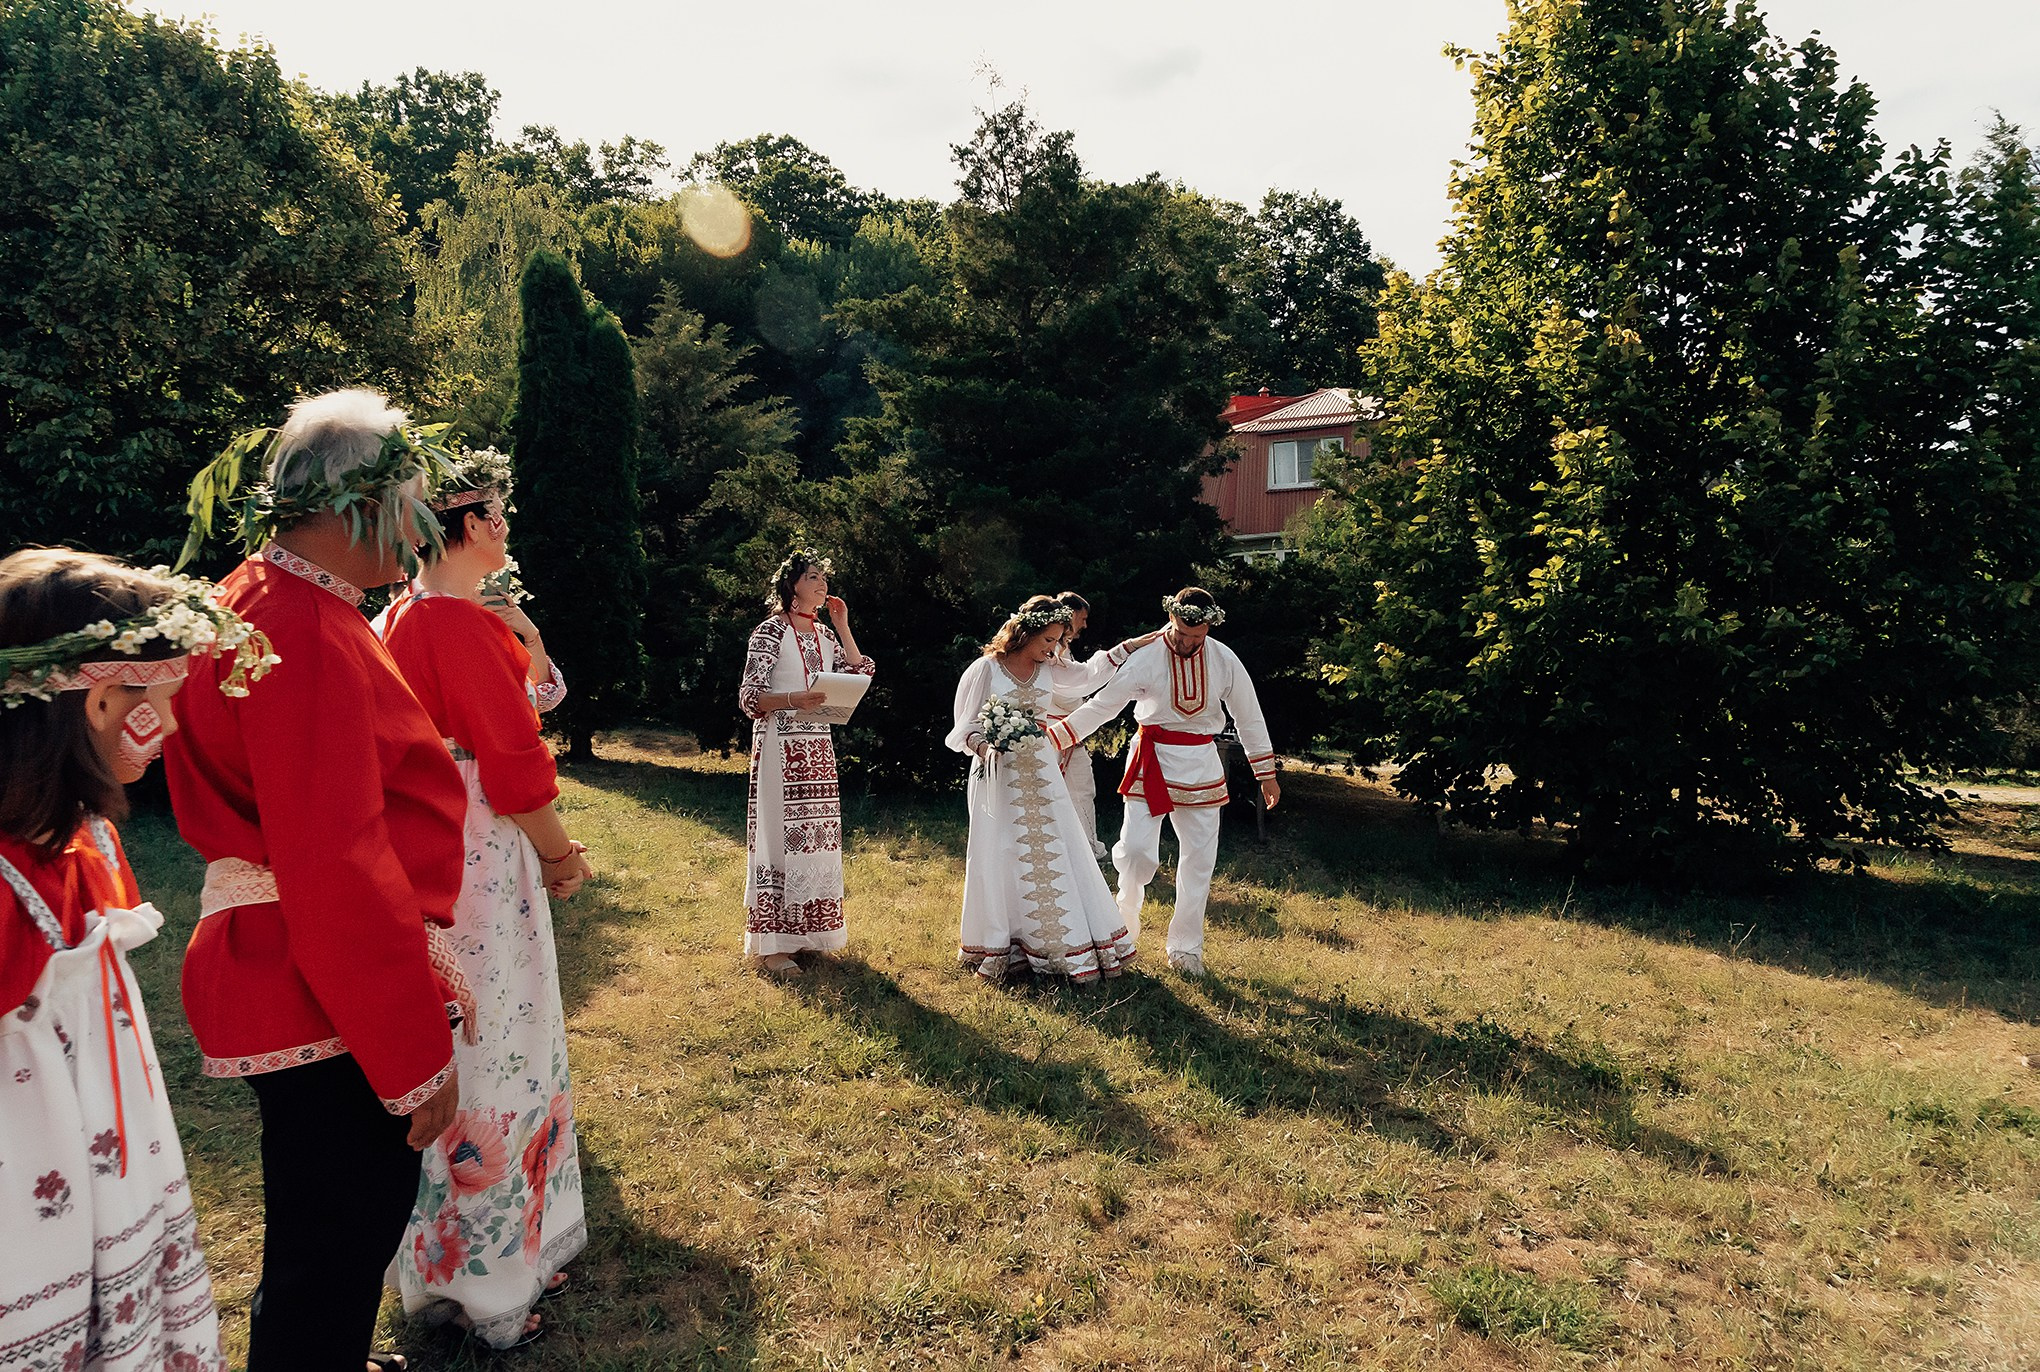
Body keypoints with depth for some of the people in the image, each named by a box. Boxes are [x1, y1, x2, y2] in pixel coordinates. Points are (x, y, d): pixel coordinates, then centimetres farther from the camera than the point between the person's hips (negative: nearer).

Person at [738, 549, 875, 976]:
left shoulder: (823, 633, 14)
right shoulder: (771, 631, -6)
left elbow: (859, 673, 10)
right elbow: (749, 696, -11)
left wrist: (843, 626, 6)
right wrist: (795, 698, -26)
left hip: (818, 745, 7)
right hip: (780, 744, -7)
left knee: (815, 834, 9)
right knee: (780, 833, -6)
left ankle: (804, 931, 20)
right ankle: (770, 944, 0)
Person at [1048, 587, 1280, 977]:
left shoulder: (1225, 661, -3)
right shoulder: (1147, 657, -11)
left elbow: (1249, 717, 7)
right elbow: (1102, 704, -10)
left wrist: (1266, 774, 12)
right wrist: (1052, 736, -16)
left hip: (1201, 767, 3)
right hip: (1152, 762, -3)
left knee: (1199, 857, 6)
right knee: (1136, 849, -13)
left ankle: (1186, 948, 20)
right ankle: (1126, 922, 17)